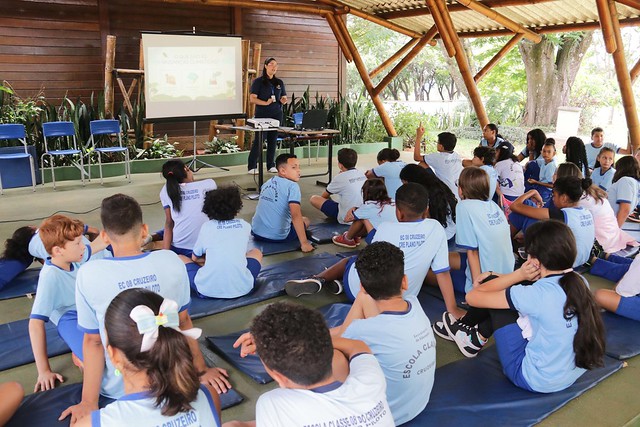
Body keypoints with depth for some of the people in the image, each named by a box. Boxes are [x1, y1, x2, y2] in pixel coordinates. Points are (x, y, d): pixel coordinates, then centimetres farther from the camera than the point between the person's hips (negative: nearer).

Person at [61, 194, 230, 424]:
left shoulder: (89, 274, -17)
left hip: (118, 388, -1)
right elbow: (184, 321, -1)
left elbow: (93, 341, -11)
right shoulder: (171, 260, -12)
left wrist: (89, 402, -1)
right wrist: (202, 369, 11)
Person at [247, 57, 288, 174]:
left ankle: (271, 165, 16)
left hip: (276, 115, 5)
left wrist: (284, 101, -5)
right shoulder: (258, 81, -1)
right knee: (259, 140, -6)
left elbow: (284, 98, 19)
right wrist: (266, 103, -20)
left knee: (273, 140, 7)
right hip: (262, 115, -5)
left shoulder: (279, 82, 13)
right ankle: (252, 166, 0)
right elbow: (252, 98, -7)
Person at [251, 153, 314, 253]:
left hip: (256, 232, 5)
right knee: (305, 220, 21)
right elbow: (296, 216, -24)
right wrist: (304, 243, -24)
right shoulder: (292, 186, -13)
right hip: (278, 236, -5)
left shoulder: (267, 184, 10)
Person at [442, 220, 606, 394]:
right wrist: (494, 277, 7)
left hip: (536, 380, -7)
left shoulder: (537, 294, -27)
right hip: (573, 375, 7)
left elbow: (473, 297, -18)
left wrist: (519, 274, -15)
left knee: (494, 296, 3)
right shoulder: (579, 282, -7)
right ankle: (477, 338, 32)